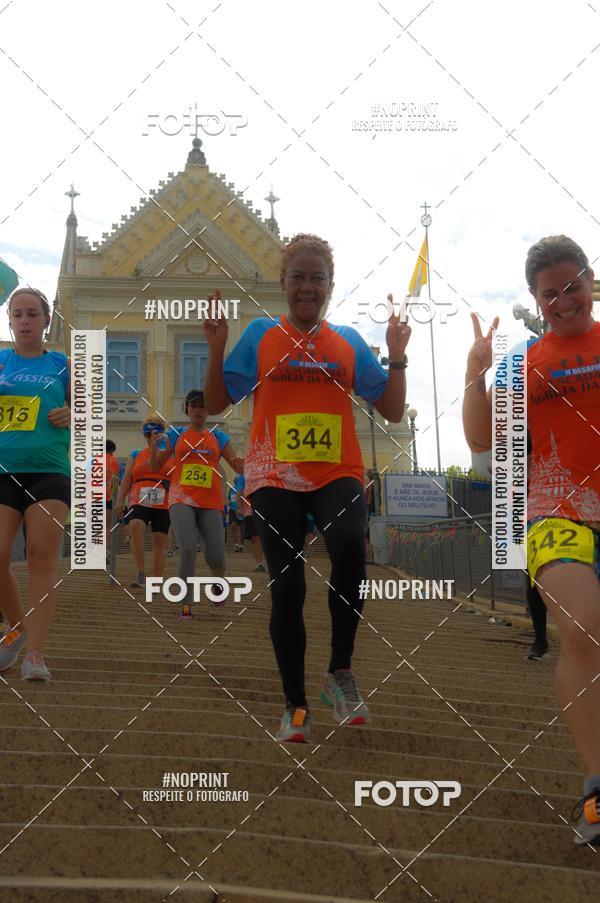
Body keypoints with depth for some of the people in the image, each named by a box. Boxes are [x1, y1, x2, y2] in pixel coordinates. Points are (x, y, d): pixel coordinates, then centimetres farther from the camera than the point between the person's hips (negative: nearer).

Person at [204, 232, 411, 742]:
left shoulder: (349, 342, 9)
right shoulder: (260, 335, 6)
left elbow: (393, 412, 8)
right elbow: (216, 404, 5)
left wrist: (397, 355, -2)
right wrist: (216, 348, -7)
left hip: (338, 474, 0)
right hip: (275, 478, 0)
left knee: (348, 547, -30)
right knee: (287, 588, -4)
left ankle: (340, 672, -11)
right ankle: (295, 705, 15)